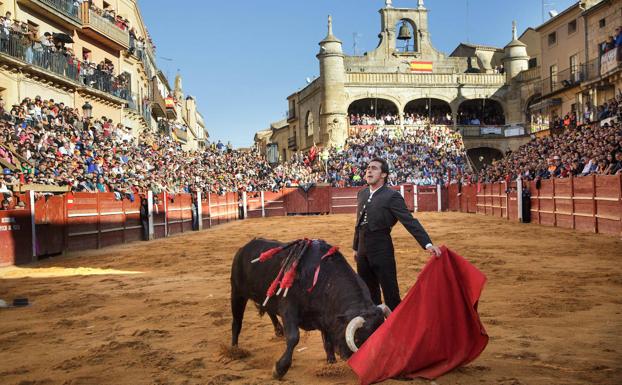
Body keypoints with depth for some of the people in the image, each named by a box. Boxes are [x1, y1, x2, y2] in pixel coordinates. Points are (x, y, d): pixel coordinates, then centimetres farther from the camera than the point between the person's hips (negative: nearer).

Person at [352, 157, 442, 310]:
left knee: (390, 292, 0)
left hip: (382, 252, -6)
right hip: (363, 251, 7)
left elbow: (410, 222, -16)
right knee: (368, 293, 17)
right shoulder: (362, 194, 11)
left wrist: (428, 244, -25)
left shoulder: (392, 196, -10)